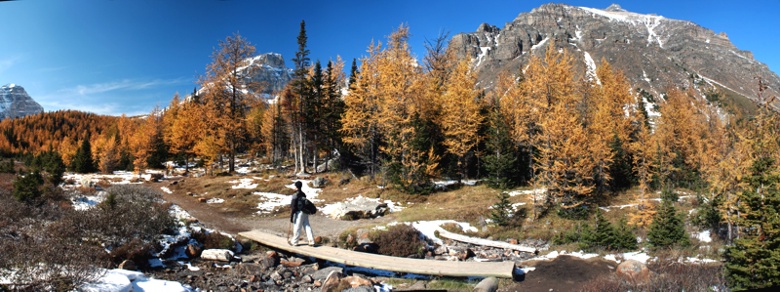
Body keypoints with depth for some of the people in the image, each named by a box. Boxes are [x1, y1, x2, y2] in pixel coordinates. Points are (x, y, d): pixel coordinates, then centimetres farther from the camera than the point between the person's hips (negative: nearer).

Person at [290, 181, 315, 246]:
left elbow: (294, 207, -15)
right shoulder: (303, 194, 7)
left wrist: (291, 216, -10)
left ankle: (294, 242, 21)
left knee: (297, 228, 6)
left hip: (299, 213, -7)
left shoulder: (295, 196, -15)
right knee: (307, 226, 9)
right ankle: (311, 241, 7)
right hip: (305, 212, 7)